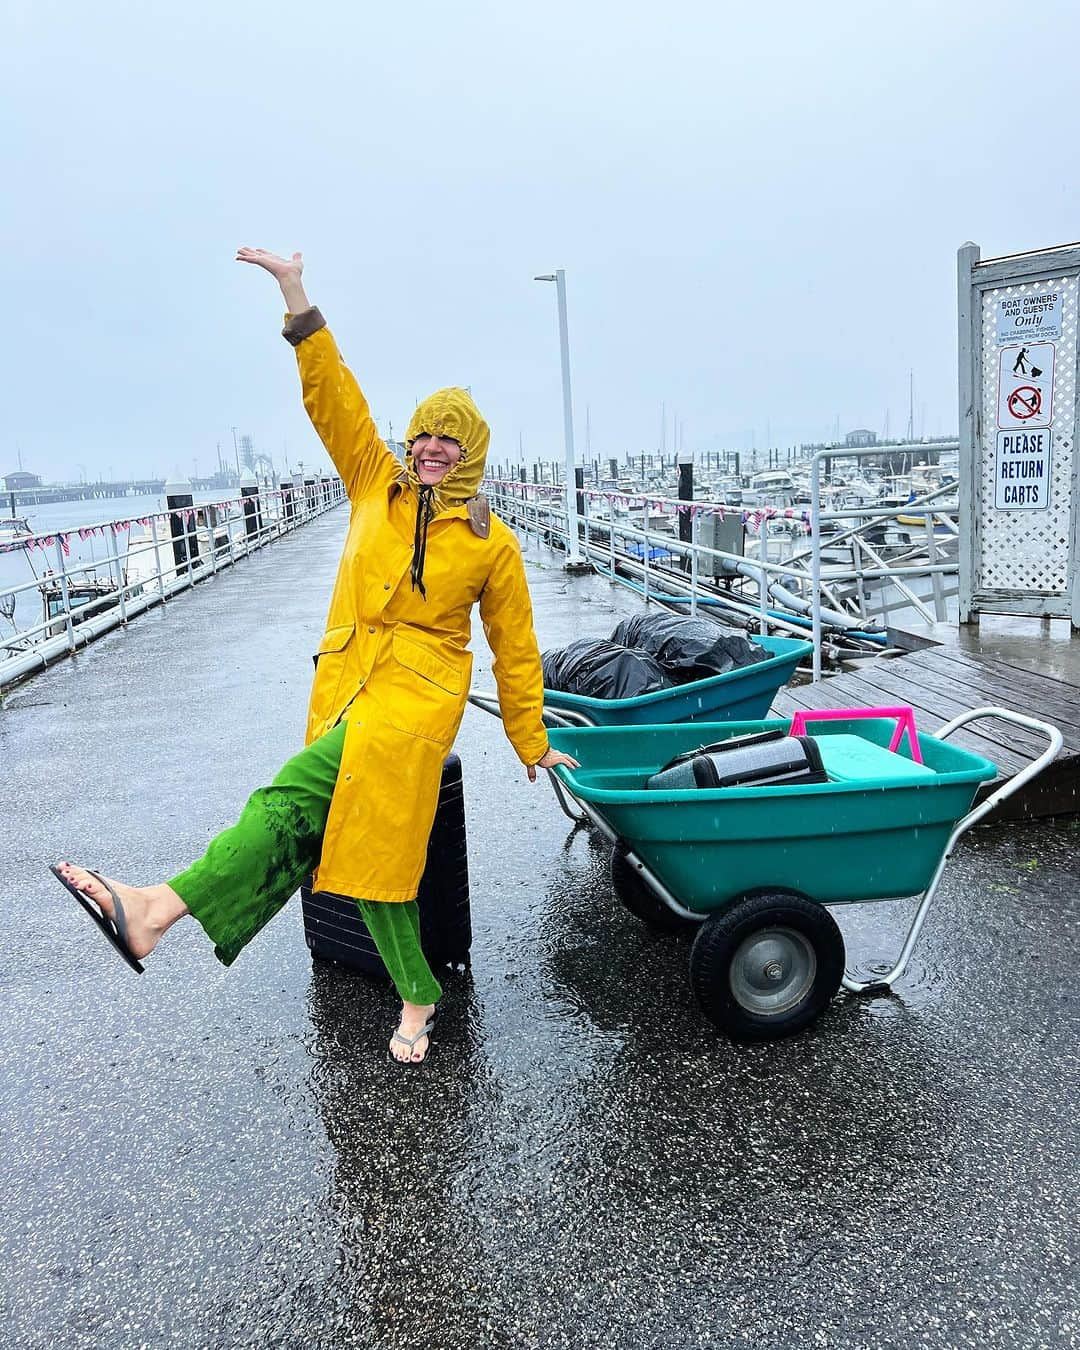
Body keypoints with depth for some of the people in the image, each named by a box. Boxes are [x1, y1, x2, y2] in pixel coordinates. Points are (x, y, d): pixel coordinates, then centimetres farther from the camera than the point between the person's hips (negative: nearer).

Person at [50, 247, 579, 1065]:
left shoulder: (492, 543, 3)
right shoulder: (377, 489, 11)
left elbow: (516, 650, 8)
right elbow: (333, 397, 5)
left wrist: (532, 746, 11)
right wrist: (298, 300, -3)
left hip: (417, 696, -5)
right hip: (344, 686, 5)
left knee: (298, 798, -25)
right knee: (354, 836, -1)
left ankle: (163, 909, -32)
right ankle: (417, 998, 11)